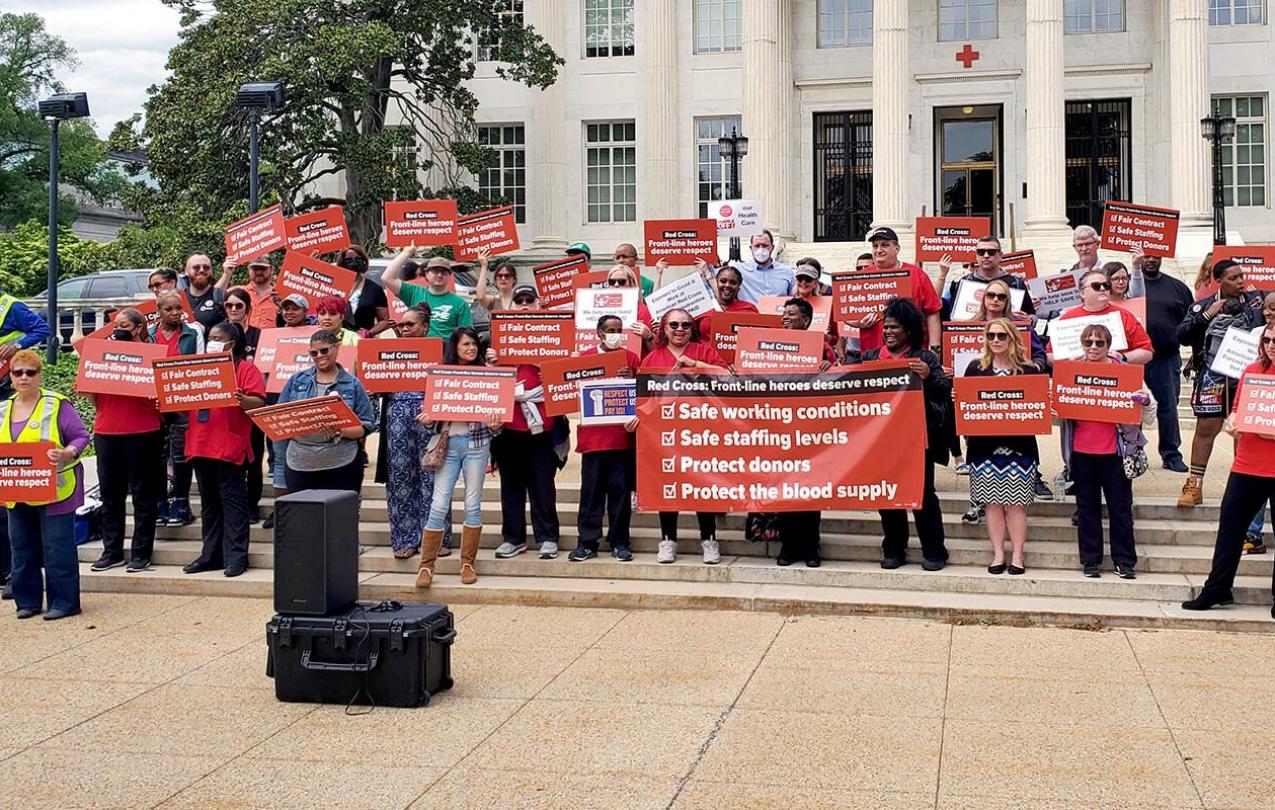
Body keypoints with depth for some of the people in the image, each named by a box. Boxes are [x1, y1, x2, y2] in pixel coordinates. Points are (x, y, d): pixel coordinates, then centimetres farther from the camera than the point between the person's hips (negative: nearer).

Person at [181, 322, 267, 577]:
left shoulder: (246, 369, 0)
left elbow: (258, 403, -11)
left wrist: (242, 400, -30)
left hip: (230, 448, -7)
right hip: (200, 446, 7)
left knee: (233, 501, -5)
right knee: (209, 504, 11)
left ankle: (236, 556, -3)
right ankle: (210, 555, 17)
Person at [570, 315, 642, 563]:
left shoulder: (631, 359, 8)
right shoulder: (584, 357, 7)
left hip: (623, 433, 0)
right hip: (593, 434, 0)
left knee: (620, 489, 4)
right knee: (591, 489, 3)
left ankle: (619, 542, 12)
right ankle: (587, 542, 9)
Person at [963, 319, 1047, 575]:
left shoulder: (1030, 370, 3)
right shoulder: (975, 368, 7)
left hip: (1018, 445, -1)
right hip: (984, 445, 1)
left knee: (1015, 504, 1)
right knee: (992, 503, 4)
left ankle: (1017, 556, 9)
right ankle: (998, 554, 12)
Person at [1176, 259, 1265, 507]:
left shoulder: (1257, 300, 5)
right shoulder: (1202, 306, 5)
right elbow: (1182, 336, -3)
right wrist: (1207, 315, -11)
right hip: (1212, 376, -1)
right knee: (1206, 429, 1)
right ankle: (1194, 485, 8)